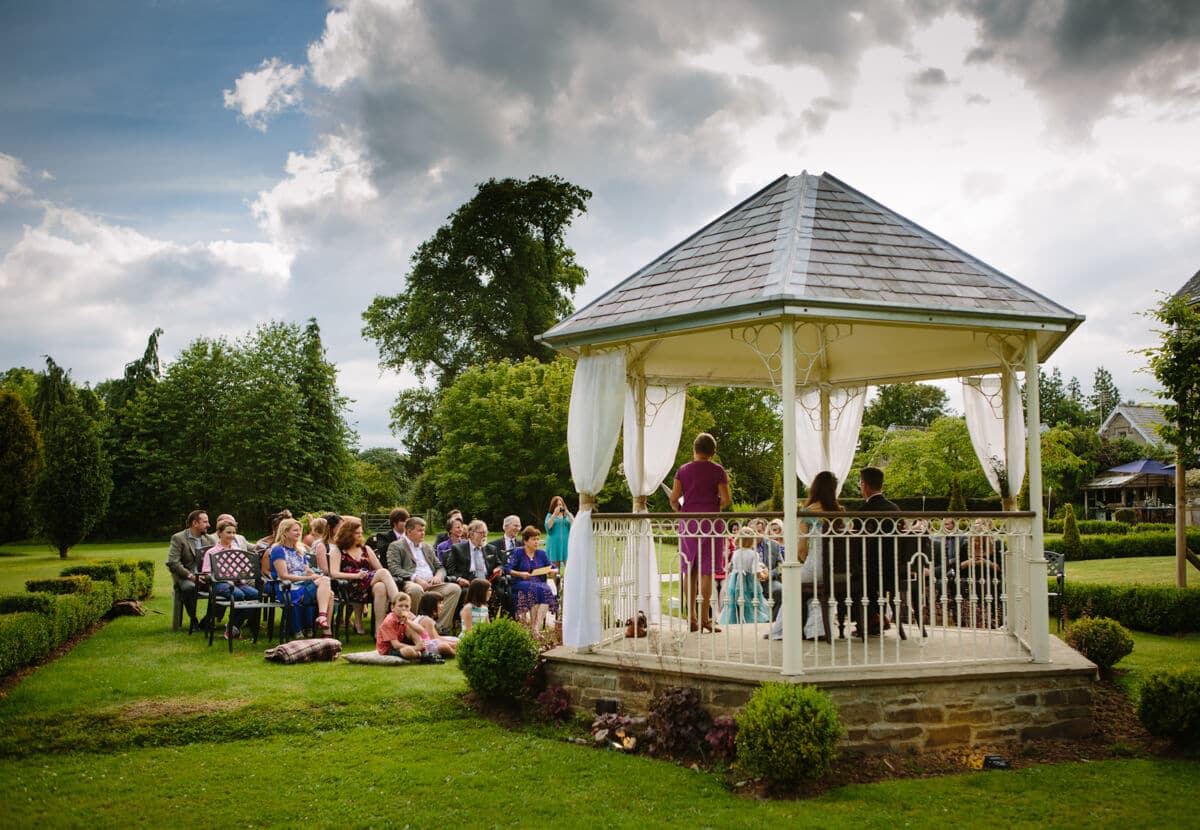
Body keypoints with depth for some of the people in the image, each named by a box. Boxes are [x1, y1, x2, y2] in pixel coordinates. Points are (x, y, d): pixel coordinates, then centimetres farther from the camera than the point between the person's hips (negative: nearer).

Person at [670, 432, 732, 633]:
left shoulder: (683, 470, 5)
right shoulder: (717, 470, -2)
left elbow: (674, 498, 1)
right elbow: (726, 500, -6)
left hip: (688, 523, 2)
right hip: (711, 522, -2)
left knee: (689, 571, 8)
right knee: (707, 571, -1)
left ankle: (691, 617, 9)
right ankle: (705, 617, -2)